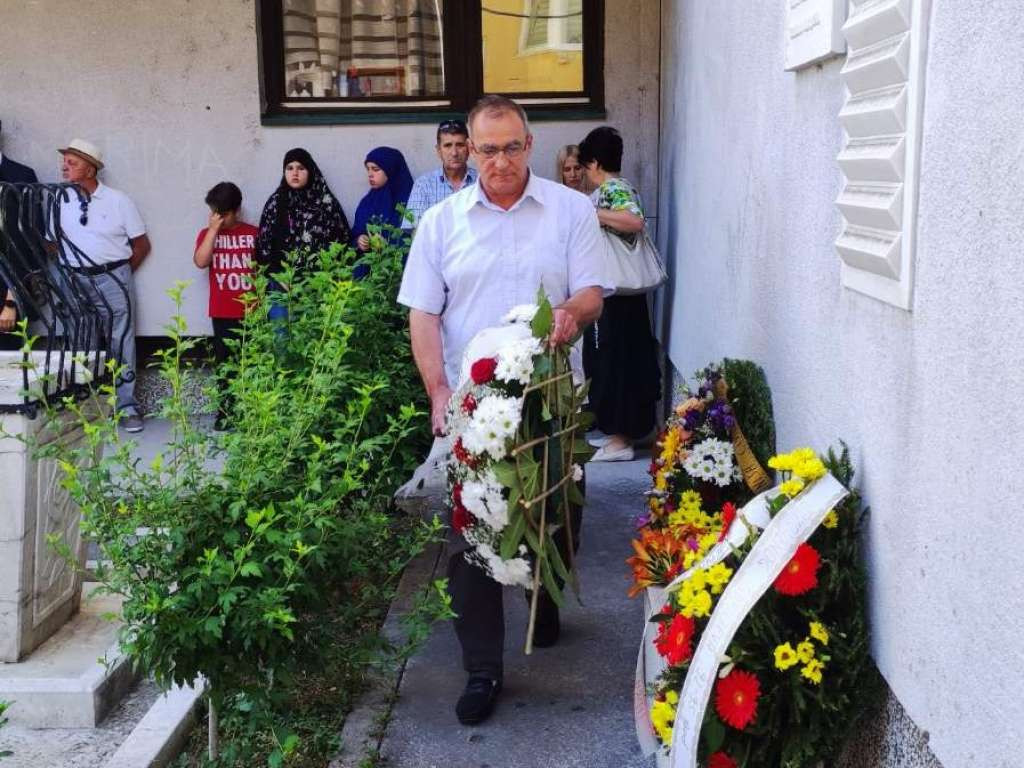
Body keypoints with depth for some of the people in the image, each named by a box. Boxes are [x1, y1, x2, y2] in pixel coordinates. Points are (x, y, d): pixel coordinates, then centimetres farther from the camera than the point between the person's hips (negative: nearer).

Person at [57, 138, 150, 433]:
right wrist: (68, 273, 2)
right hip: (75, 282, 2)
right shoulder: (59, 201, 3)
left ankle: (127, 406, 8)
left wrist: (120, 274, 5)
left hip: (113, 279, -2)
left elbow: (142, 244, 5)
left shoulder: (118, 200, -1)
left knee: (121, 341, 1)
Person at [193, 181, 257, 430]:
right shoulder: (207, 233, 5)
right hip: (222, 312, 1)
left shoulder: (254, 233, 3)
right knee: (225, 362, 7)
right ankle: (225, 411, 13)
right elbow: (201, 261, -11)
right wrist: (213, 230, -12)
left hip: (252, 310, -1)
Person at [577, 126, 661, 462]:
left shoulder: (613, 190, -15)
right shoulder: (619, 187, 14)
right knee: (622, 357, 14)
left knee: (613, 358, -4)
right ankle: (618, 430, 23)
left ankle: (620, 440, 1)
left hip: (612, 292, -10)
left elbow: (635, 222, -32)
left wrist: (590, 212, -25)